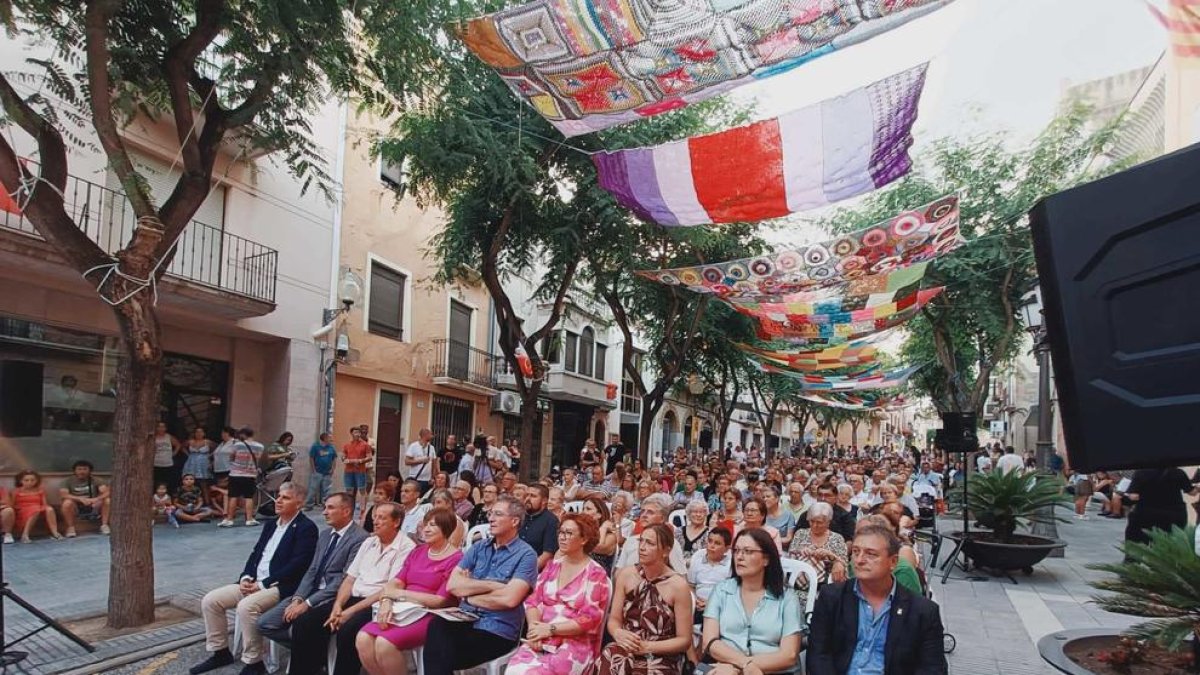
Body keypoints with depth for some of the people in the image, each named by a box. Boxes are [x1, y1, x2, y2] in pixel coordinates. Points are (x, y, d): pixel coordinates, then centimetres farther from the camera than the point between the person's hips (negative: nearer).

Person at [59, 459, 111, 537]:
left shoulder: (95, 480, -3)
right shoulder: (68, 481, -5)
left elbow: (107, 492, -15)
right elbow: (62, 495, -21)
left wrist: (96, 499, -36)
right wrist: (81, 499, -34)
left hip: (92, 508, 1)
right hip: (76, 509, -1)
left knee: (107, 500, -24)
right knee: (67, 502, -32)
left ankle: (104, 525, -16)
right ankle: (70, 528, -20)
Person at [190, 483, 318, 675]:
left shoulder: (306, 528, -10)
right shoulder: (271, 524, 17)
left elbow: (297, 565, -18)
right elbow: (255, 554, 18)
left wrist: (262, 584, -18)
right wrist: (246, 577, -2)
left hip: (280, 587, -9)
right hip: (253, 583, 9)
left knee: (246, 606, -32)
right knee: (210, 601, -1)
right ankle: (220, 652, 13)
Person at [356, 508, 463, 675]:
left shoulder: (455, 559, -7)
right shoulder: (418, 551, 16)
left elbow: (440, 600, -13)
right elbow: (395, 582, 8)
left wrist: (399, 594, -7)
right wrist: (386, 601, -15)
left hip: (432, 616, -7)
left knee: (384, 643, -27)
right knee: (363, 639, -17)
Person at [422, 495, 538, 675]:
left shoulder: (526, 555, -5)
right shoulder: (479, 548, 12)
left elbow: (509, 599, -18)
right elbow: (452, 585, 1)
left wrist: (468, 596, -5)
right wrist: (492, 585, -9)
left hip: (497, 630, -5)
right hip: (466, 620, 5)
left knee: (442, 656, -25)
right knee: (437, 626, -27)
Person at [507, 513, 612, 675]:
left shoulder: (596, 574, -3)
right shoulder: (553, 565, 14)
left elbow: (590, 619, -10)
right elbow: (533, 601, 9)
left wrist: (550, 628, -14)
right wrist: (534, 626, -11)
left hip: (577, 643, -4)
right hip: (541, 639, 4)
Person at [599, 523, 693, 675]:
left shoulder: (678, 585, -11)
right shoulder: (626, 574, 0)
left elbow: (684, 640, -7)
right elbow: (614, 619, 6)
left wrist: (647, 646, -17)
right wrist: (618, 633, -17)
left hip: (662, 659, -3)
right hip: (627, 651, 3)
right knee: (611, 656, -31)